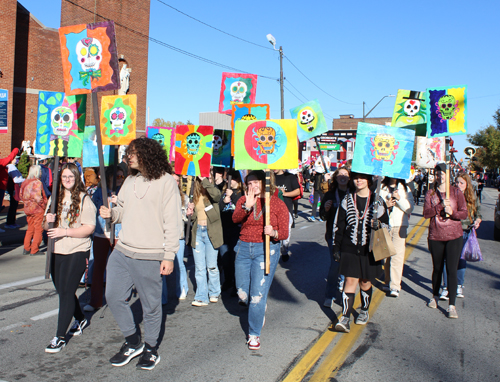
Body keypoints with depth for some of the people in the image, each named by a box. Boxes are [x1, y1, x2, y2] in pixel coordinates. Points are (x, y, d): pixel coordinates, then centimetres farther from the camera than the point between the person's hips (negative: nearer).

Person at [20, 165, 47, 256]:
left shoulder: (25, 182, 7)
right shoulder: (37, 182, -16)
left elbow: (21, 195, 11)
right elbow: (38, 197, -22)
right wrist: (43, 205, -9)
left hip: (28, 209, 8)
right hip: (38, 209, -8)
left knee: (30, 229, 17)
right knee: (38, 229, 1)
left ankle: (26, 249, 19)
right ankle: (34, 250, 3)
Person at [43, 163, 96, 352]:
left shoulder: (84, 199, -8)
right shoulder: (55, 198, 10)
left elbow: (89, 228, -14)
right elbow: (45, 227, 15)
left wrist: (65, 231, -21)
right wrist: (47, 221, -8)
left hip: (77, 252, -6)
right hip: (56, 252, 6)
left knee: (66, 292, -5)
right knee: (62, 291, 16)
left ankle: (60, 337, 4)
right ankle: (81, 320, 39)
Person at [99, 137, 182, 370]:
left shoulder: (165, 181, -8)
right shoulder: (130, 180, 11)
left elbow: (172, 222, -10)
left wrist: (169, 256, -13)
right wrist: (111, 214, -3)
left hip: (149, 256, -6)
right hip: (122, 251, 6)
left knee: (151, 305, 7)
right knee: (113, 296, 9)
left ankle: (151, 348, 28)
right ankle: (133, 342, 28)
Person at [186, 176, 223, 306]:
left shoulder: (212, 192, -3)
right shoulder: (195, 197, 11)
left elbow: (216, 194, -29)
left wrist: (205, 181, -23)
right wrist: (190, 213, -1)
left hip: (210, 232, -4)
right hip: (197, 232, 4)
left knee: (211, 266, 6)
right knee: (199, 268, 5)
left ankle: (214, 293, 26)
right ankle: (201, 297, 12)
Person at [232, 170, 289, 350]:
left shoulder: (277, 203, -2)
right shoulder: (243, 200, 3)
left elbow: (284, 233, -5)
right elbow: (235, 219, -16)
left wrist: (274, 233, -26)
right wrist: (247, 206, -32)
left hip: (266, 250, -3)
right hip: (243, 248, 3)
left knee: (258, 294, -5)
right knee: (242, 294, 10)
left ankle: (254, 334, 14)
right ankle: (259, 307, 44)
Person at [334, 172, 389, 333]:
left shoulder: (377, 201, 1)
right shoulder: (347, 200, 3)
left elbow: (386, 225, 5)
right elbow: (338, 225, 6)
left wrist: (378, 225, -18)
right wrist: (336, 247, 4)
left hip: (369, 250, 0)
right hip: (350, 249, 0)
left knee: (365, 282, 12)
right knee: (350, 281, -5)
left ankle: (364, 311, 34)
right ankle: (345, 318, -3)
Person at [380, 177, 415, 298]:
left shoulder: (405, 189, 9)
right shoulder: (381, 188, 10)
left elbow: (410, 209, 1)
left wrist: (399, 199, -12)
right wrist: (385, 205, -11)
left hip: (400, 225, -1)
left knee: (397, 255, -10)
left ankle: (395, 287, -10)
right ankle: (388, 282, 21)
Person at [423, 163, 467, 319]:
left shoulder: (456, 192, 1)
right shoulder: (430, 193, 3)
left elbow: (464, 213, -1)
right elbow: (426, 213, -8)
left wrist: (452, 212, -20)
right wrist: (440, 207, -22)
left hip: (454, 236, -1)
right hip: (435, 236, 1)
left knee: (452, 269, -6)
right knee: (437, 268, 13)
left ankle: (452, 305, -1)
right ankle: (435, 296, 34)